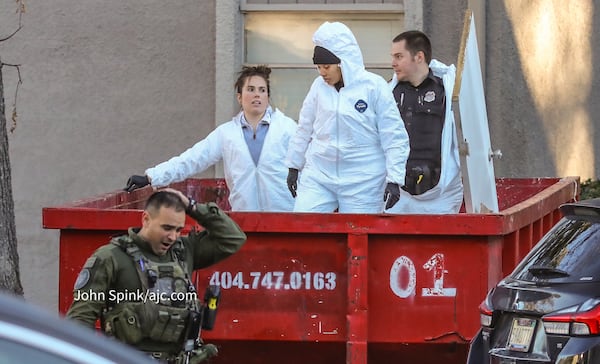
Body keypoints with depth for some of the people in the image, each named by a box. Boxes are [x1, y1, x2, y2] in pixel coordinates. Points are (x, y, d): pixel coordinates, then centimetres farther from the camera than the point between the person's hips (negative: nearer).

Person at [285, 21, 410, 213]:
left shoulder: (374, 86, -7)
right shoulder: (319, 86, 5)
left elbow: (394, 138, -5)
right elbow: (304, 129, 18)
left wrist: (394, 179, -9)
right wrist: (294, 166, 21)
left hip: (362, 182, -4)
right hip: (318, 176, 4)